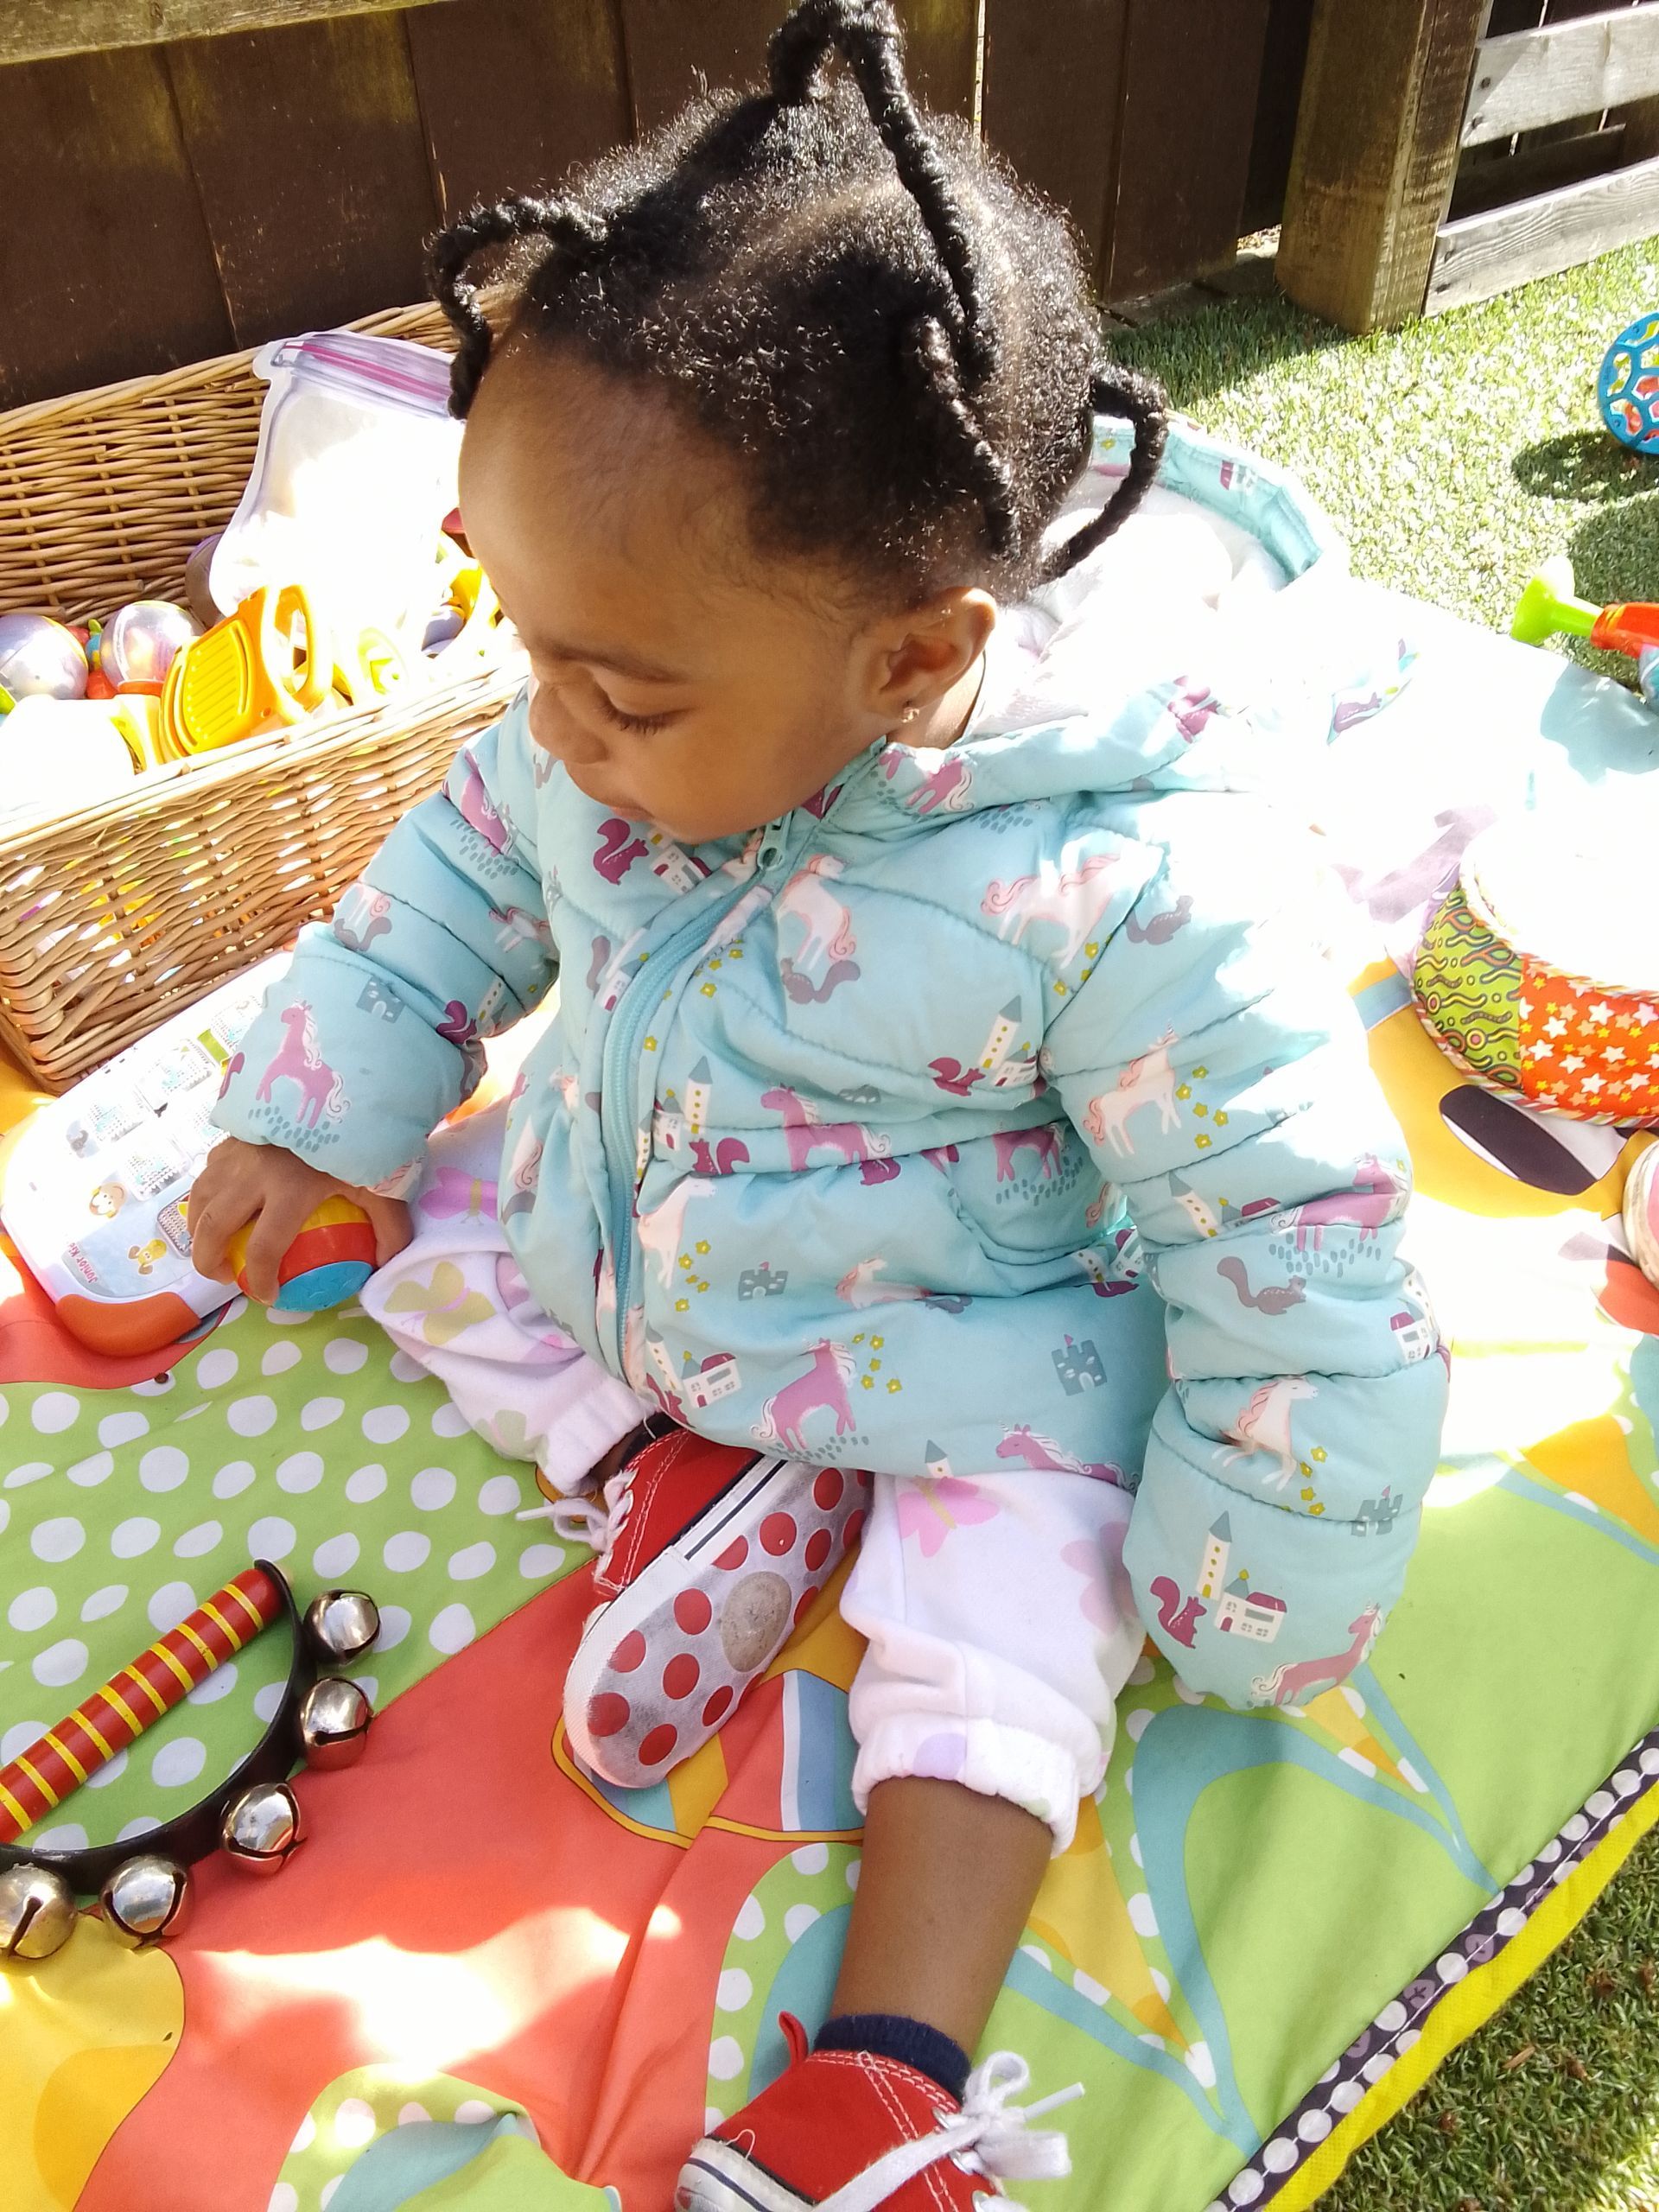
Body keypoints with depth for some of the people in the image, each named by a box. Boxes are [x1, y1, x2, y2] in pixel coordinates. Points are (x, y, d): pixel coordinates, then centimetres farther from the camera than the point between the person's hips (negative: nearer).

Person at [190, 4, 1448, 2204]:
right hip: (608, 1249, 6)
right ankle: (678, 1471, -1)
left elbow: (1286, 1238, -25)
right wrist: (310, 1113, 4)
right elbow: (459, 884, 3)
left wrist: (1263, 1569, -14)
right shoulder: (608, 746, -19)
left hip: (973, 1362, -5)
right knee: (426, 1230, 7)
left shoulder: (1129, 886, -35)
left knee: (995, 1637, -15)